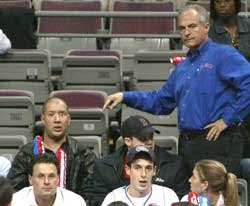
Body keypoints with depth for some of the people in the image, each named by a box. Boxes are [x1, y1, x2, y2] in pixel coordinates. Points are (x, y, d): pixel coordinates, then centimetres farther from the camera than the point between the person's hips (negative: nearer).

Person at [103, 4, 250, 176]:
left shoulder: (224, 55, -6)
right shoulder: (182, 68, 21)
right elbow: (160, 101, 27)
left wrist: (228, 119, -16)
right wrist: (125, 97, 17)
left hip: (217, 142, -8)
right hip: (187, 145, 9)